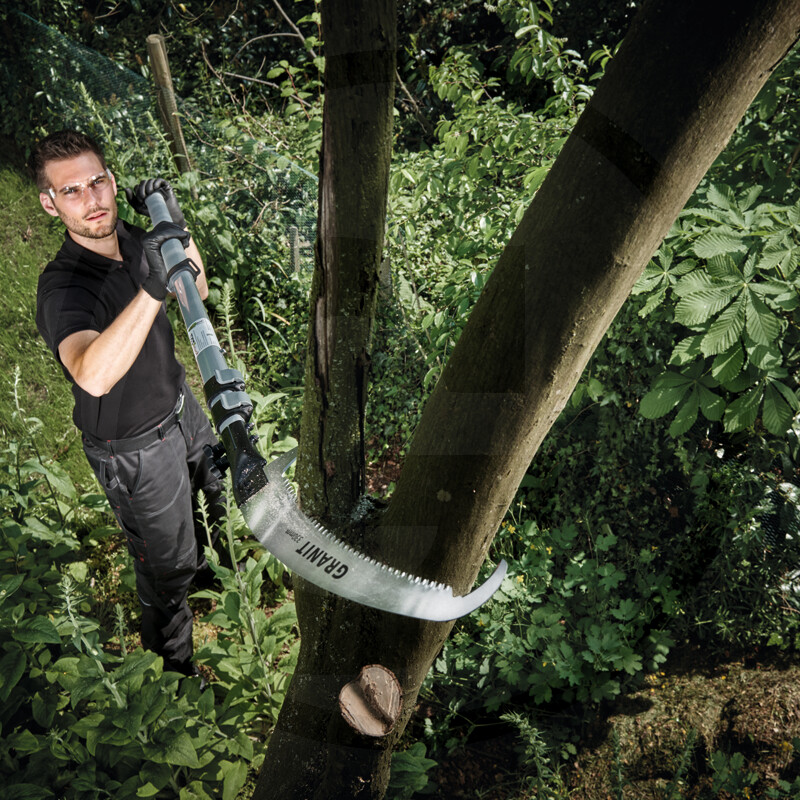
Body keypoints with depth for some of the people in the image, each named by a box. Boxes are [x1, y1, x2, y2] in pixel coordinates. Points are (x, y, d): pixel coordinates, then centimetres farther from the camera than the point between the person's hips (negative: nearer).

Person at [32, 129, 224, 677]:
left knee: (211, 489, 33)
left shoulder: (130, 239, -9)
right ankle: (174, 663, 40)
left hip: (180, 405, 7)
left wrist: (177, 227, -13)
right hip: (136, 449, -7)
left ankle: (198, 559, 66)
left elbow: (198, 292, 4)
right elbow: (93, 376, -51)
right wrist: (151, 289, -61)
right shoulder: (64, 287, -32)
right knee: (166, 565, 12)